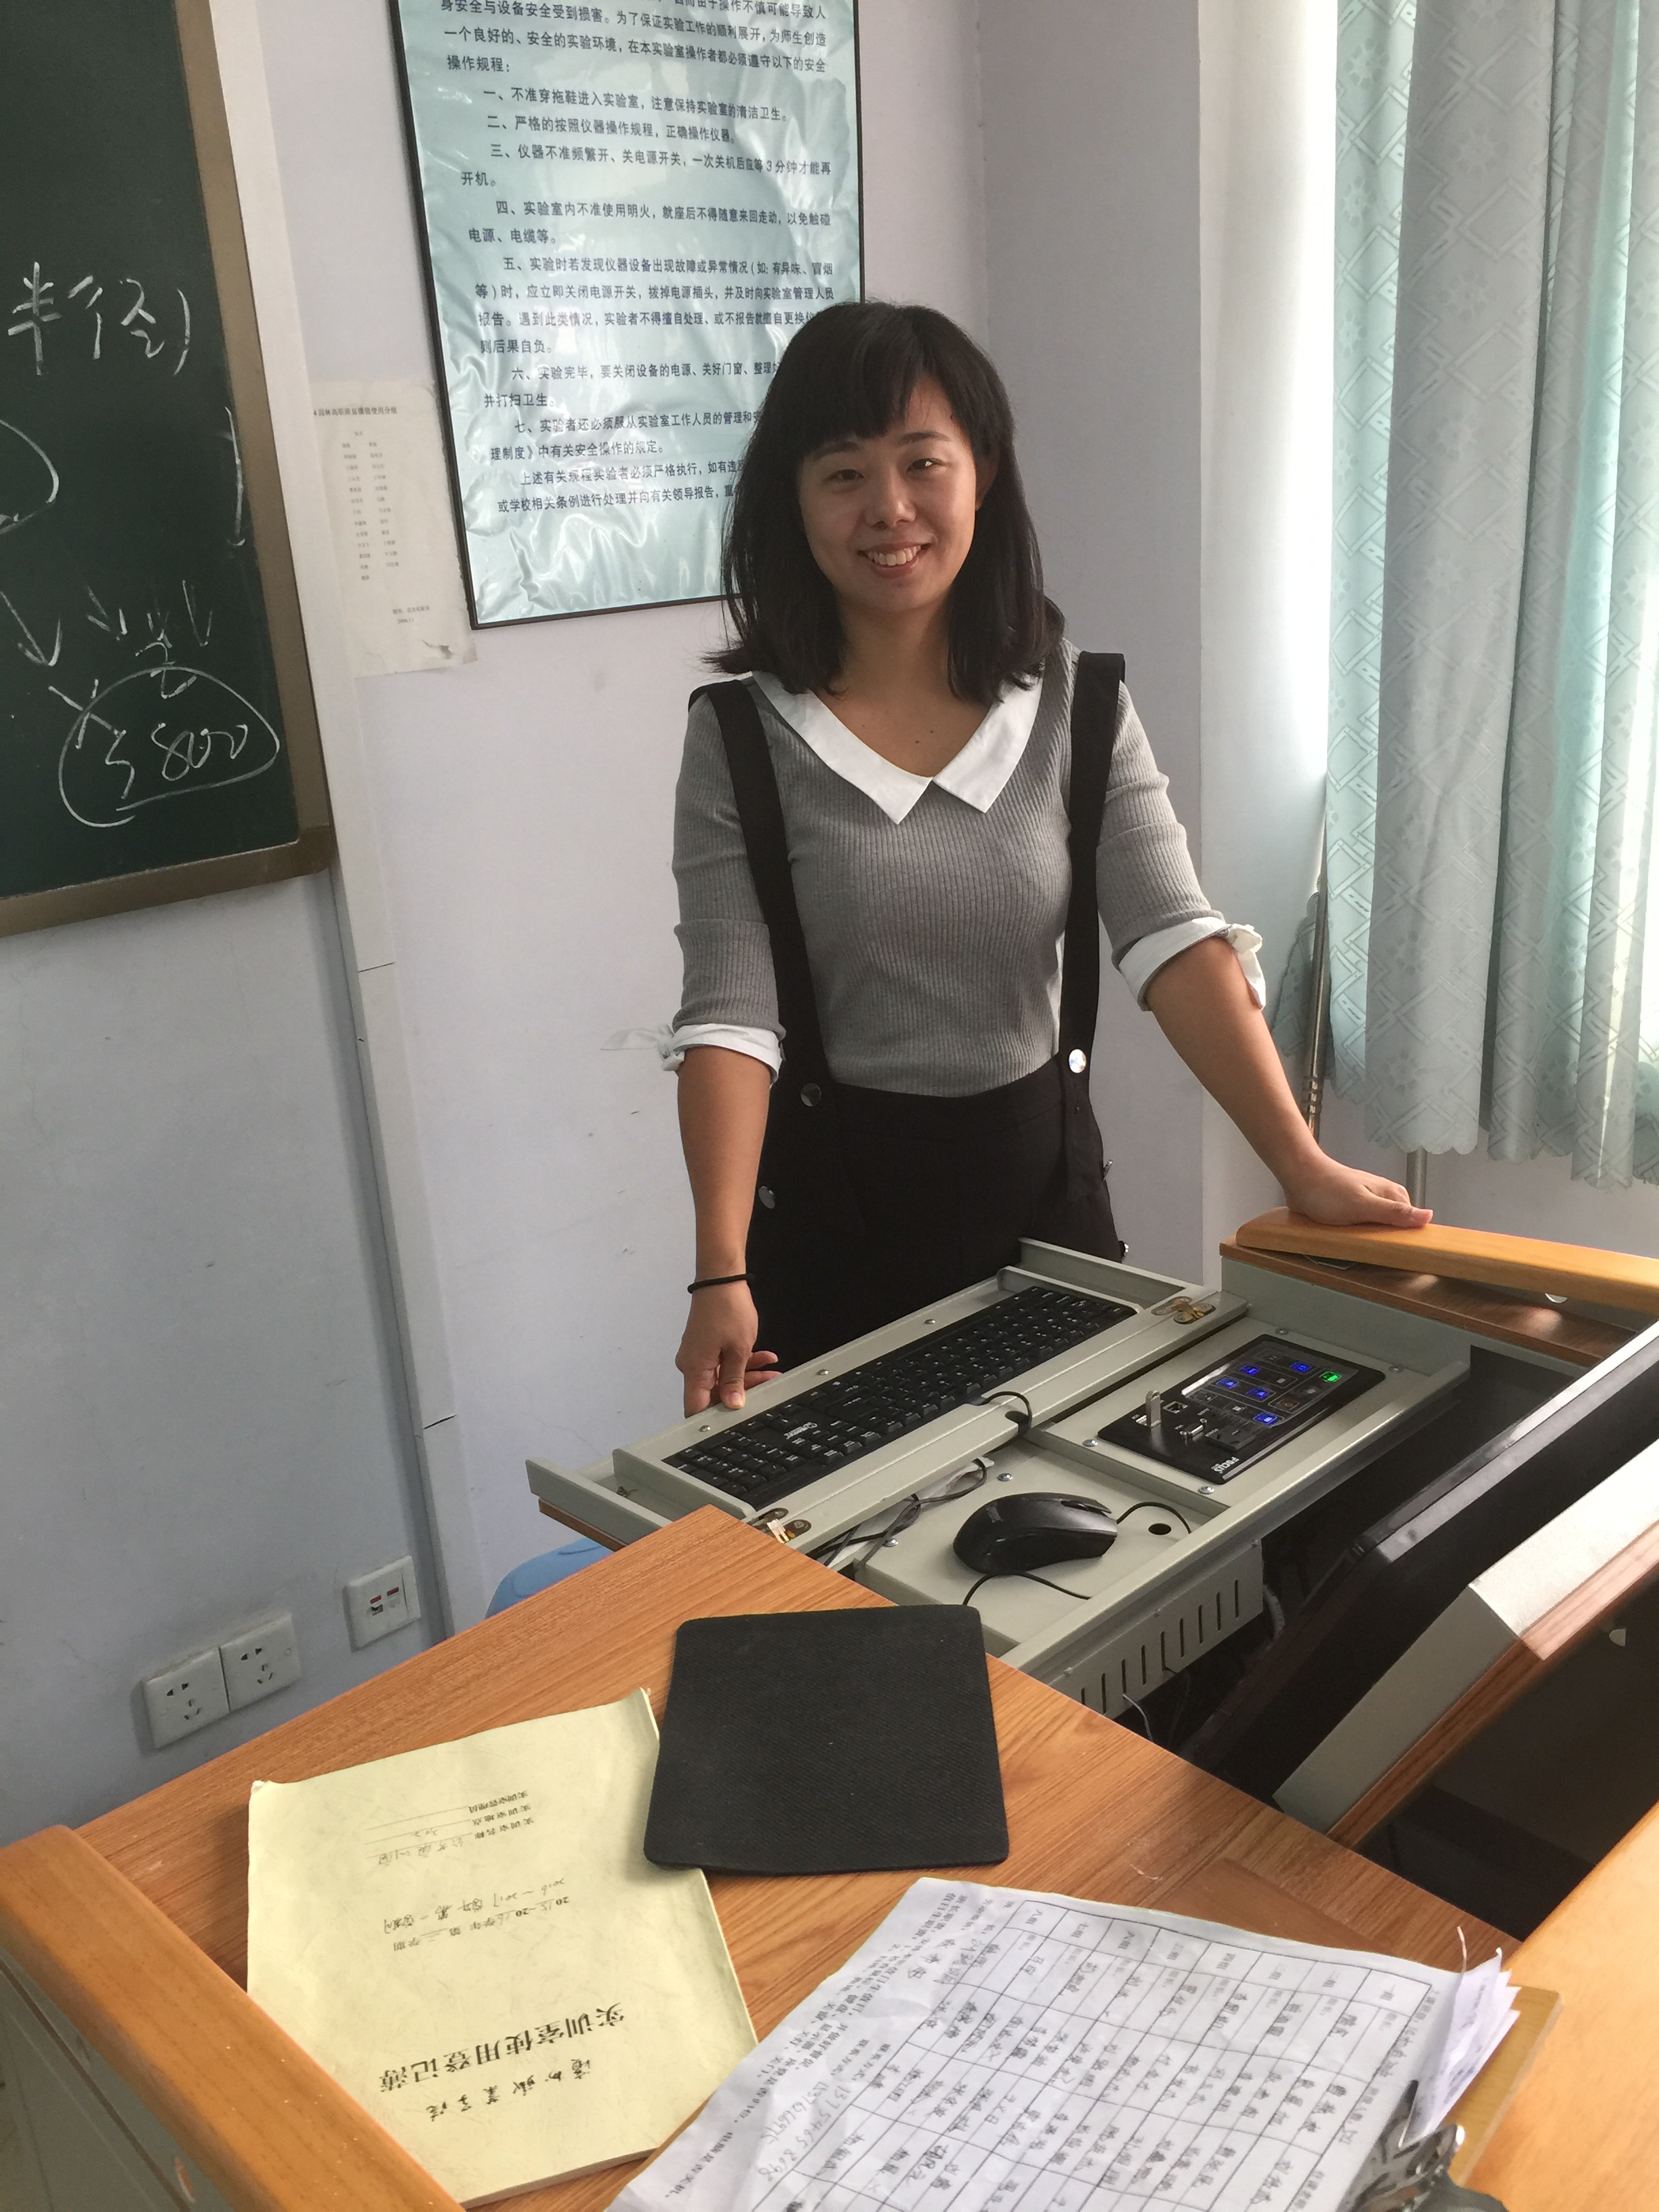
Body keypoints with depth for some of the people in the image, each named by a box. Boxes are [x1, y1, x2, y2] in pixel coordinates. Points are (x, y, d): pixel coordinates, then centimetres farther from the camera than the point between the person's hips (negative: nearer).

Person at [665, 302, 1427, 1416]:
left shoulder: (1081, 705, -3)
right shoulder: (741, 737, -8)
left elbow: (1179, 942, -12)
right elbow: (729, 1018, -14)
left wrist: (1303, 1164, -23)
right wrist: (723, 1276, -24)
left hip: (1041, 1174, 2)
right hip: (834, 1198, -1)